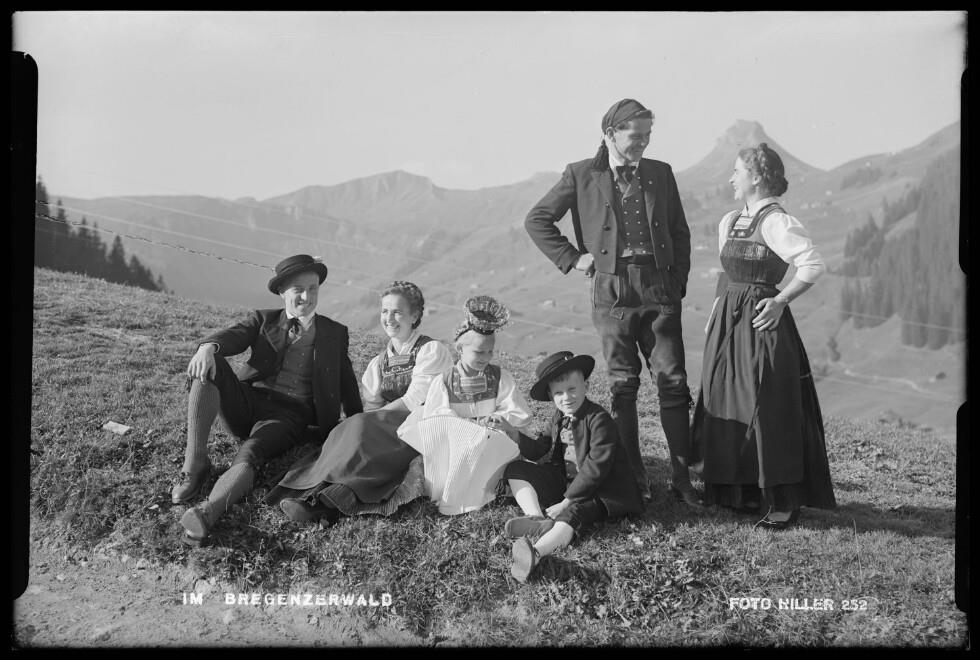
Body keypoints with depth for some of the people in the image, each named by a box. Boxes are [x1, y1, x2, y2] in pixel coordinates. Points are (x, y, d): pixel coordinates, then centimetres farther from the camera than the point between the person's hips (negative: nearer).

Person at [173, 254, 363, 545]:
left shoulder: (334, 333, 17)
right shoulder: (264, 320, 16)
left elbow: (347, 384, 18)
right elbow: (232, 336, -3)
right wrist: (208, 347, -28)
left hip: (289, 415, -2)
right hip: (246, 402, 2)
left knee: (250, 455, -34)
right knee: (209, 364, -26)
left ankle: (208, 512, -60)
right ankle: (195, 464, -28)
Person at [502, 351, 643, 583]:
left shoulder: (599, 420, -17)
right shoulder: (559, 418, 8)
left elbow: (595, 468, -23)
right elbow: (537, 451, 14)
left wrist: (566, 502, -23)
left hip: (596, 490, -9)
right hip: (564, 481, 9)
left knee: (572, 514, -38)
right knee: (515, 469, 0)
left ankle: (536, 552, -68)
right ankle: (536, 519, -25)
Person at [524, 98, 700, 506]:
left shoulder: (661, 173, 12)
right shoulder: (581, 175, 3)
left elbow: (680, 233, 18)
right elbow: (536, 220, 7)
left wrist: (678, 284, 8)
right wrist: (572, 258, 0)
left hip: (659, 290, 2)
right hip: (612, 292, -2)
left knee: (673, 382, -3)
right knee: (622, 387, 3)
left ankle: (682, 479, 3)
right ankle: (633, 480, 11)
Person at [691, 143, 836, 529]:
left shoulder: (775, 222, -13)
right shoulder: (730, 221, 13)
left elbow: (813, 265, -20)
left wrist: (780, 301, -17)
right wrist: (715, 317, 15)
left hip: (760, 324, -9)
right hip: (728, 324, 9)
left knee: (768, 411, -4)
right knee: (727, 409, 12)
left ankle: (784, 501, 6)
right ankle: (743, 491, 24)